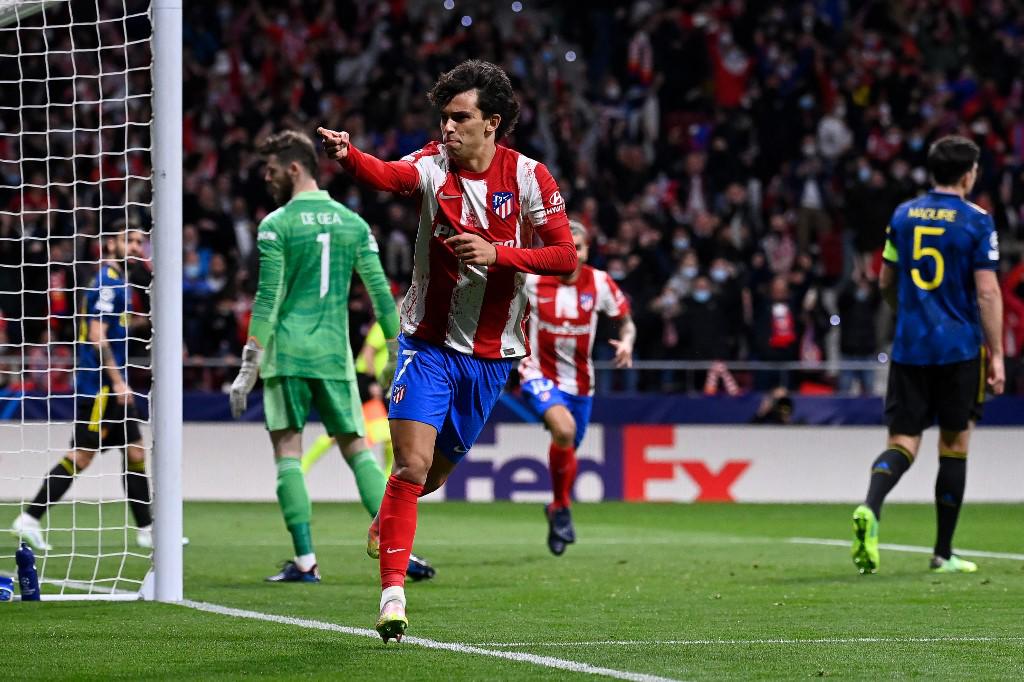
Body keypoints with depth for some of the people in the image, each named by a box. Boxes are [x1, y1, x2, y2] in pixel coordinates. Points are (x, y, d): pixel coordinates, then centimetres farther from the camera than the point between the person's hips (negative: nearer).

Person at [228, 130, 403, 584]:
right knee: (357, 448, 9)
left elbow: (267, 301, -10)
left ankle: (305, 560, -6)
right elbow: (381, 294, 7)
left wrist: (249, 368, -9)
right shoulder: (353, 223, 9)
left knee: (287, 451, 0)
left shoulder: (277, 225, -5)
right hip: (335, 353, 4)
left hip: (287, 353, -4)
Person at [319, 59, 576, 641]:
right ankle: (393, 591, -11)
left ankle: (385, 526, 46)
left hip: (491, 354, 2)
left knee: (438, 471, 15)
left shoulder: (529, 176, -6)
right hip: (429, 343, -2)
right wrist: (347, 154, -54)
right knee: (412, 466, -16)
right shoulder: (433, 165, -9)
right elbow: (387, 175, -32)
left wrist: (498, 253, -21)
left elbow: (566, 255, -7)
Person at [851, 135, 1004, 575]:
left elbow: (886, 283, 15)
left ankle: (870, 508, -28)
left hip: (909, 346, 3)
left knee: (903, 442, 3)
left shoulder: (903, 216, 7)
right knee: (954, 445, 8)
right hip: (959, 349, -3)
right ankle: (943, 553, 12)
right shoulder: (976, 221, -6)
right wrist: (996, 355, -6)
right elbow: (987, 292, -10)